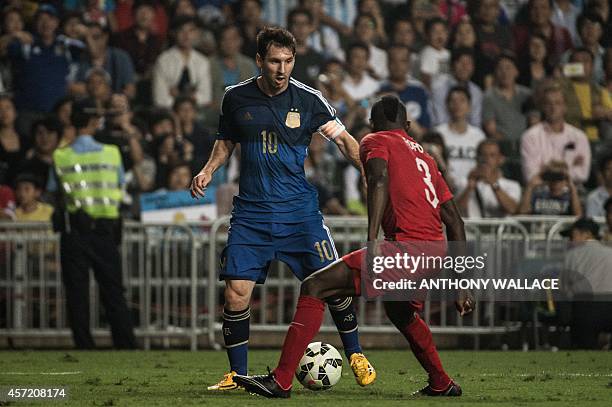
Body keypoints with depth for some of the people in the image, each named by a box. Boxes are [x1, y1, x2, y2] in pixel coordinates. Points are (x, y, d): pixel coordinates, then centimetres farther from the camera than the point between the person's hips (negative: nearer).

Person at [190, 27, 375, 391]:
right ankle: (237, 374, 6)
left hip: (299, 210, -1)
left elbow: (345, 140, -1)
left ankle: (355, 356, 17)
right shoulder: (237, 98, 2)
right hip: (251, 212, 1)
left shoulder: (308, 99, -4)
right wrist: (208, 170, 1)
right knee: (236, 293, -9)